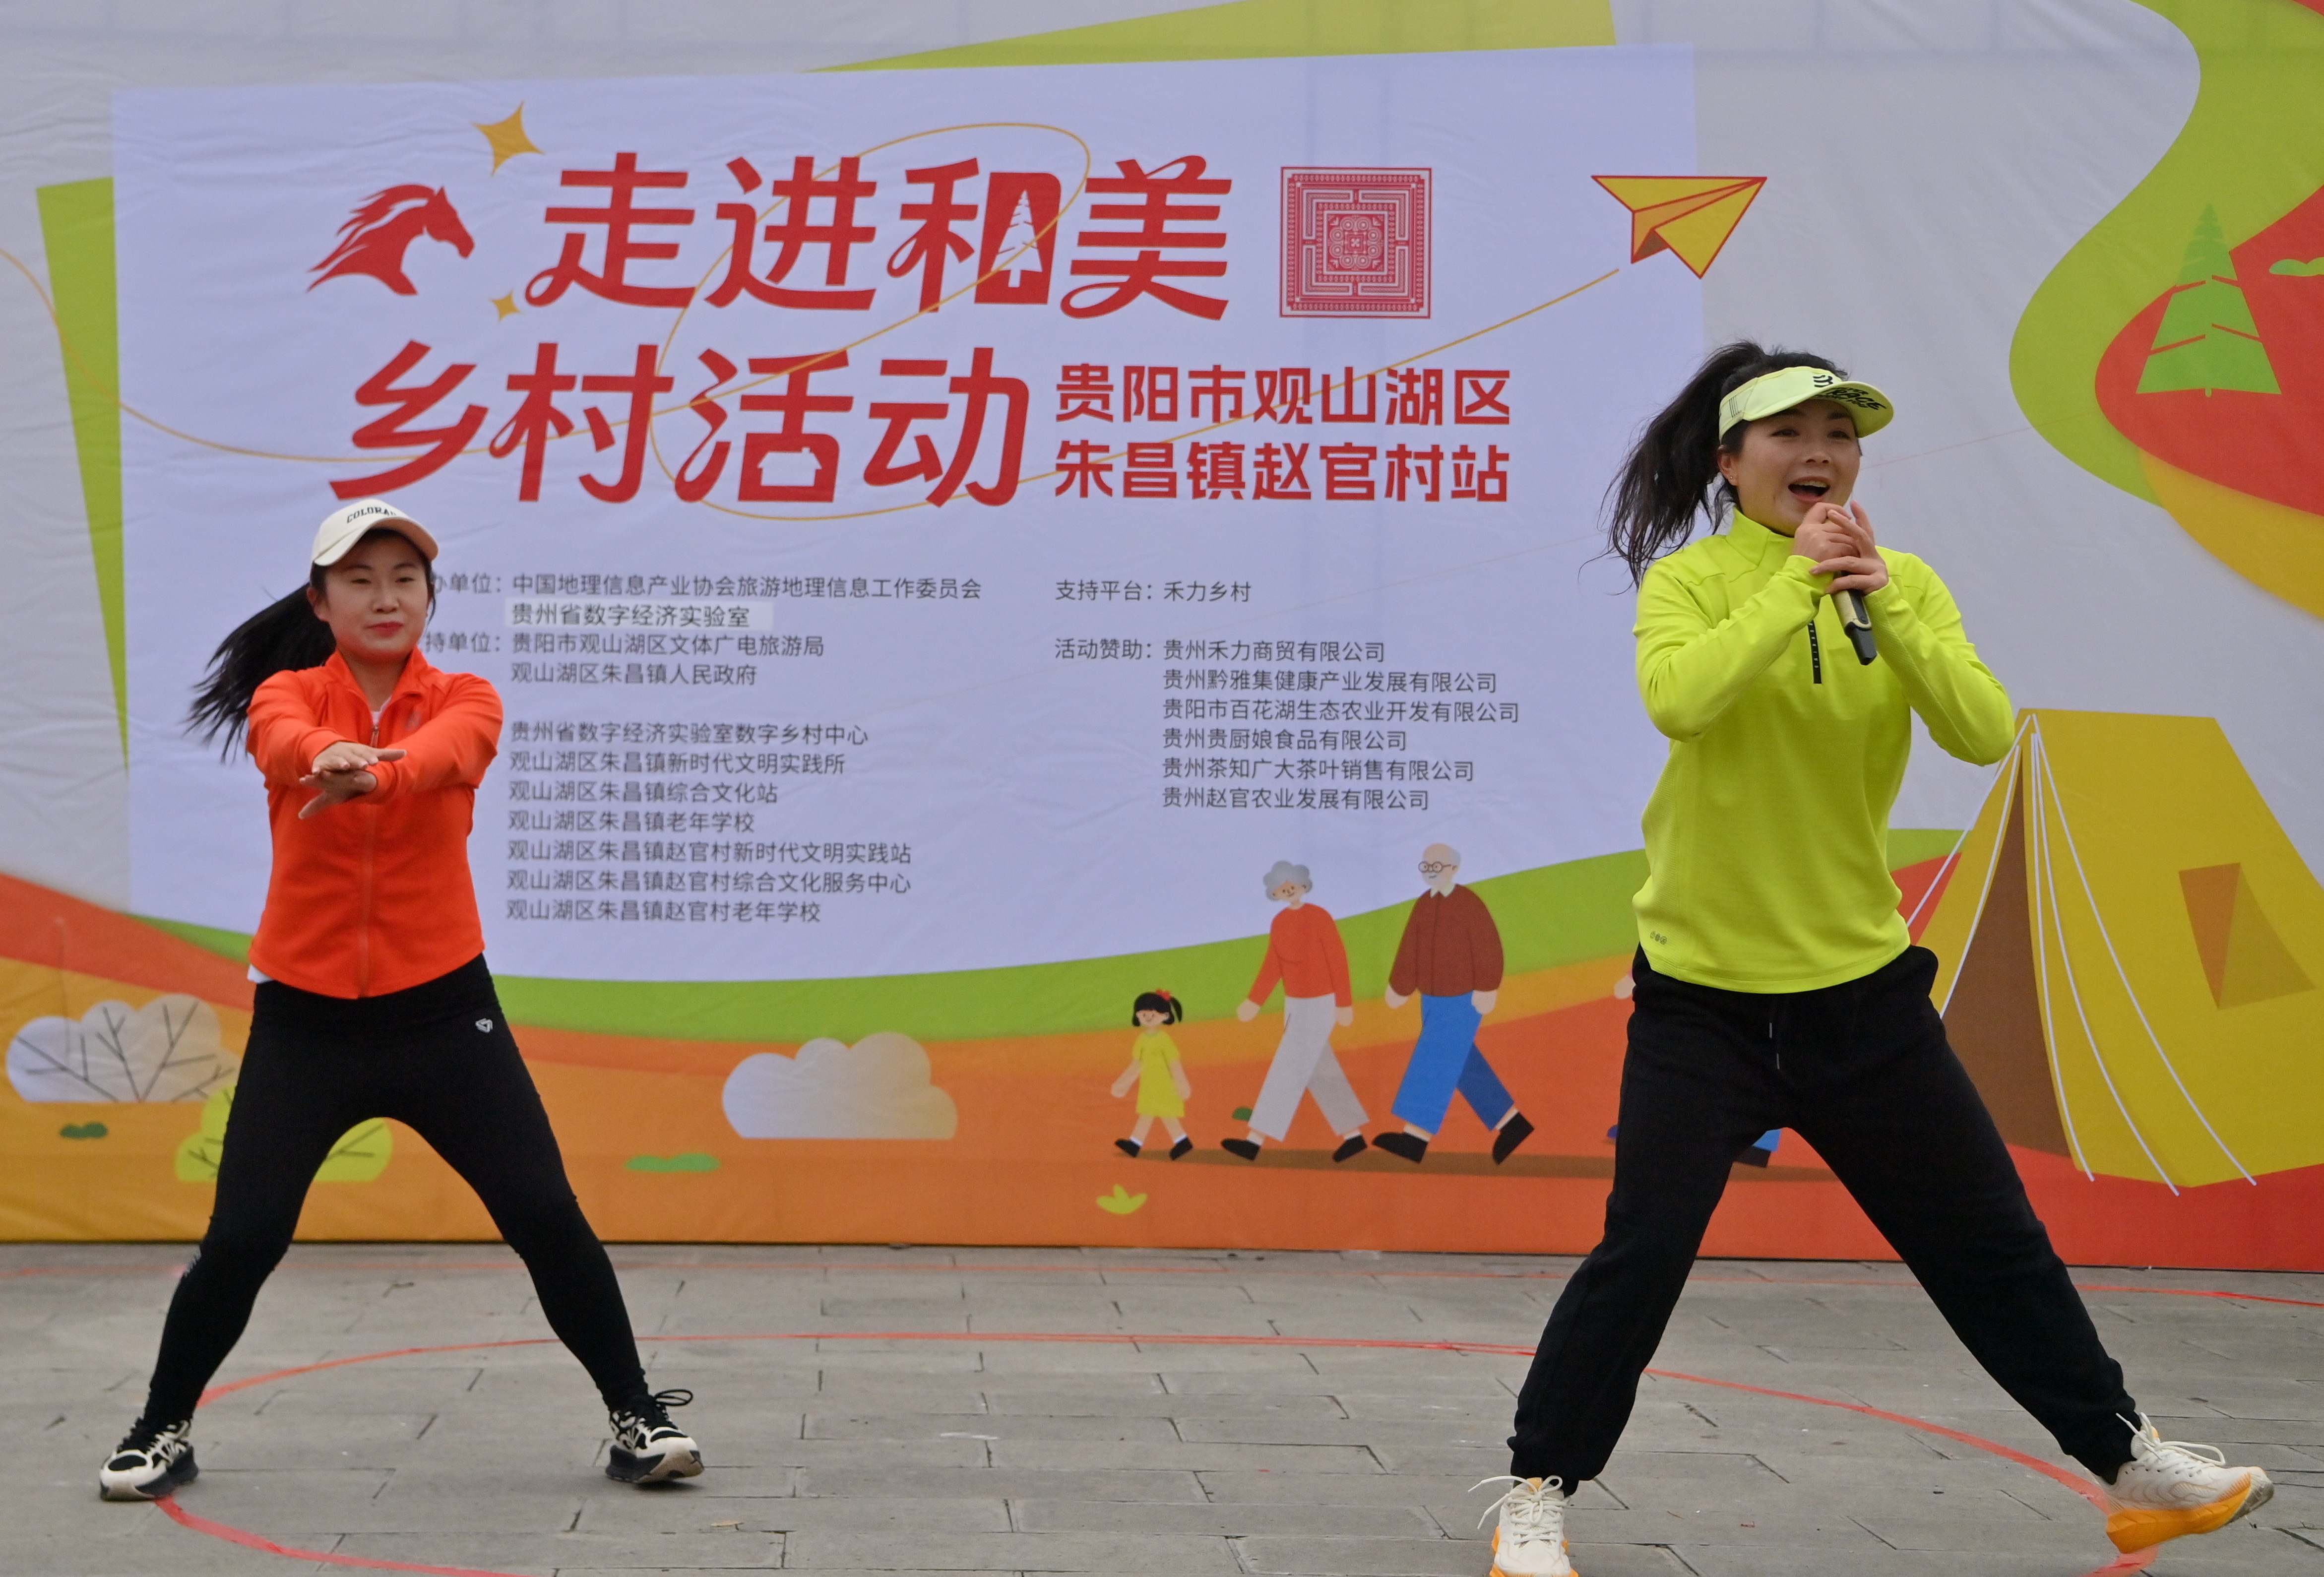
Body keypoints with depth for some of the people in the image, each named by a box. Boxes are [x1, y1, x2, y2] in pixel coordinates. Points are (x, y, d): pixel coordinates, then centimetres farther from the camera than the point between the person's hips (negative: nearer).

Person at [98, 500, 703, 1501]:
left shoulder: (464, 699, 1)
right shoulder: (286, 694, 1)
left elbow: (445, 751, -25)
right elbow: (288, 742, -25)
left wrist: (374, 774, -49)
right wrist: (325, 756, -51)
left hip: (442, 1006, 0)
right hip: (304, 1014, 0)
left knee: (547, 1217, -6)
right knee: (240, 1240, -3)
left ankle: (637, 1416, 10)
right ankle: (163, 1429, 20)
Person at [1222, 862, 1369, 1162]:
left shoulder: (1320, 917, -19)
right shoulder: (1279, 923, 4)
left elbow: (1338, 961, -15)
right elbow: (1273, 967, 5)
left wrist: (1345, 1004, -13)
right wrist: (1253, 1003, -3)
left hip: (1320, 1005, -9)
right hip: (1295, 1004, 9)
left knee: (1287, 1071, -9)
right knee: (1320, 1075, 12)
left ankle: (1254, 1142, -10)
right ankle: (1353, 1136, 23)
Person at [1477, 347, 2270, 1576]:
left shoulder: (1907, 588, 2)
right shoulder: (1688, 580, -8)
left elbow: (1983, 735, -13)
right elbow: (1676, 700, -29)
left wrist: (1884, 604, -23)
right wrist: (1794, 584, -26)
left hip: (1863, 981, 4)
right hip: (1704, 991, -3)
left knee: (1991, 1239, 13)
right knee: (1643, 1251, -10)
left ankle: (2129, 1463, 27)